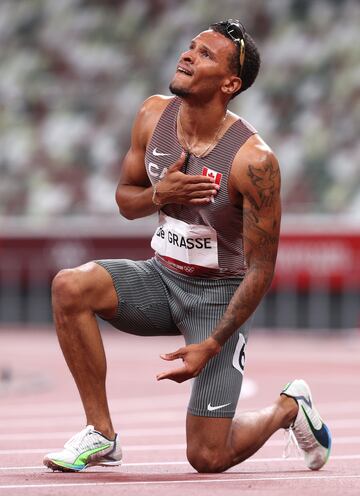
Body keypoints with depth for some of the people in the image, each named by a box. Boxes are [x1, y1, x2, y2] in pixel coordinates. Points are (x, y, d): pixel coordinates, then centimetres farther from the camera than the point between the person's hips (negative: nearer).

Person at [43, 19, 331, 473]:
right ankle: (101, 435, -12)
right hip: (161, 277, 5)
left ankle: (288, 408, 27)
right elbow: (125, 199, 8)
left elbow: (260, 270, -17)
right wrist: (159, 194, -16)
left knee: (207, 457, -7)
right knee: (69, 287, -26)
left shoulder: (253, 161, -23)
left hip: (220, 295, -5)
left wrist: (210, 347, -21)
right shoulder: (154, 116, -6)